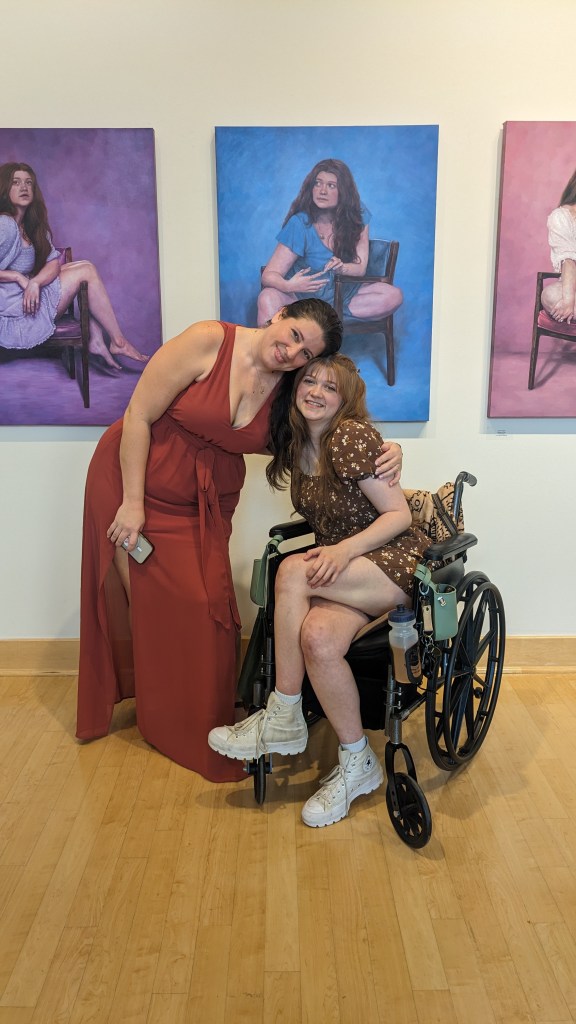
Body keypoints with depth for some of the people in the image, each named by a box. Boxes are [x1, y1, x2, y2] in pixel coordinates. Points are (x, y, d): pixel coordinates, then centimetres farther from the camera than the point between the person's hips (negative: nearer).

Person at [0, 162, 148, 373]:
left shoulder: (32, 225, 11)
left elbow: (53, 262, 2)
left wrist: (34, 282, -18)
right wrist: (17, 276, -19)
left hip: (28, 296, 9)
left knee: (85, 266, 6)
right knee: (86, 271, -7)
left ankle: (96, 343, -3)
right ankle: (118, 343, -1)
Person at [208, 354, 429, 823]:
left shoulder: (352, 436, -14)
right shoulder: (296, 447, 7)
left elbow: (400, 514, -14)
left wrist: (345, 550, -27)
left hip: (396, 562, -5)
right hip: (343, 572, 5)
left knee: (293, 571, -29)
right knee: (317, 636, -27)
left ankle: (283, 723, -15)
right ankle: (356, 765, -7)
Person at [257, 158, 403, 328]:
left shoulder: (358, 216, -5)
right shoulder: (300, 223, -14)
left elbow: (360, 268, -6)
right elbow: (269, 275, -18)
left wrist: (342, 268, -31)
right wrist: (287, 286, -43)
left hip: (342, 292, 4)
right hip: (303, 294, -4)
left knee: (393, 296, -19)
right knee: (267, 298, -36)